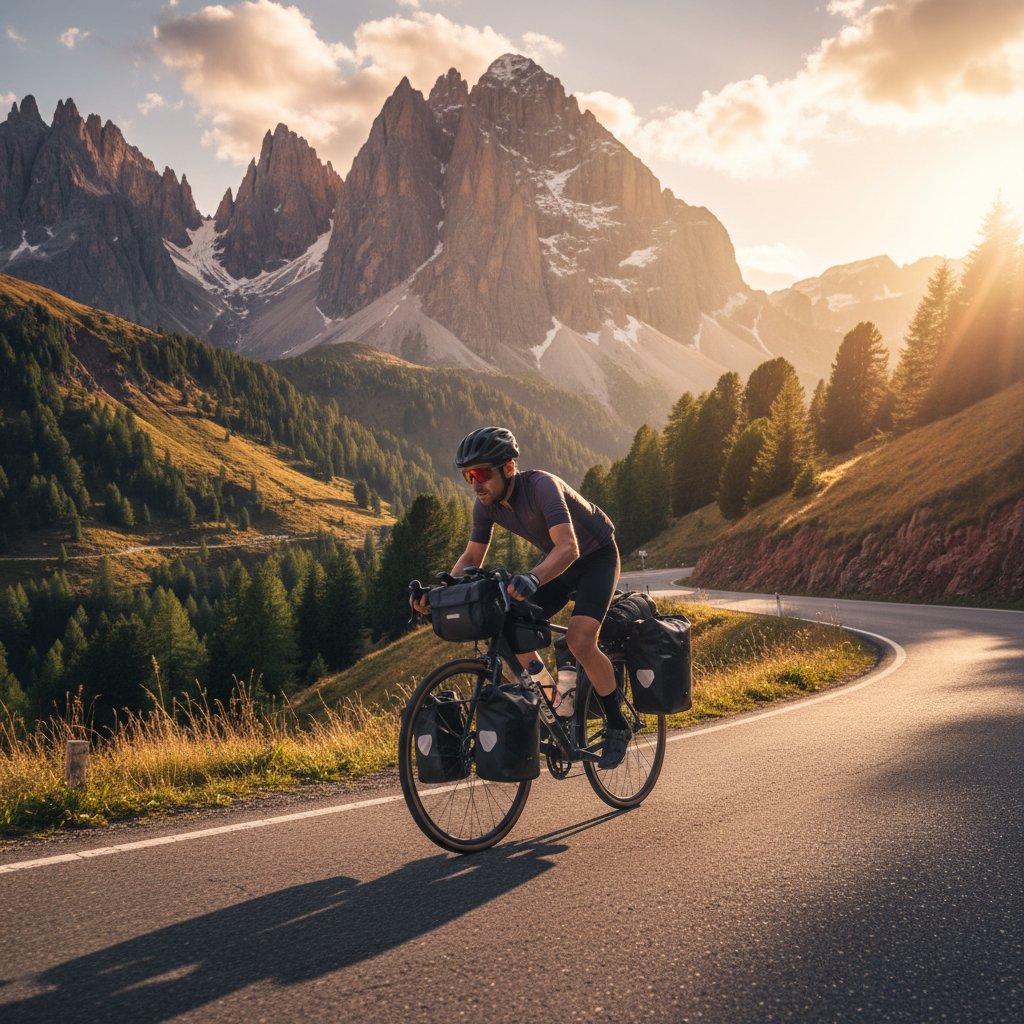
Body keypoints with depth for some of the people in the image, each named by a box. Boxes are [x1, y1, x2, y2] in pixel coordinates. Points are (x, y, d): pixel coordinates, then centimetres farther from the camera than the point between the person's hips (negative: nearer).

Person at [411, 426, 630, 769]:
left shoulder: (541, 486, -34)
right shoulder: (487, 504, -13)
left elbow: (568, 547, -46)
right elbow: (472, 556, -4)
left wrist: (533, 578, -65)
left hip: (596, 556, -7)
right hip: (557, 563, 7)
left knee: (579, 641, -26)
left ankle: (618, 726, -4)